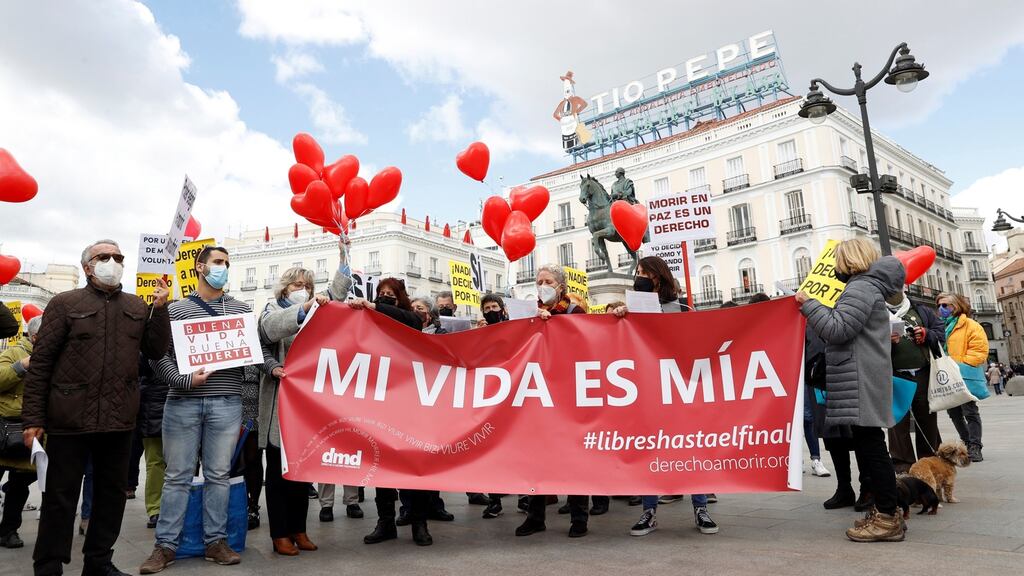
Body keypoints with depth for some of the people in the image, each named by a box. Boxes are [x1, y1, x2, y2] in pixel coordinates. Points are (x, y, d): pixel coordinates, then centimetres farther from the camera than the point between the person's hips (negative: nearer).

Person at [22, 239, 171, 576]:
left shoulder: (138, 307, 10)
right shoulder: (65, 304, 0)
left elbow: (156, 351, 6)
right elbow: (40, 363, -2)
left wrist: (160, 308, -5)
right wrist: (32, 418, -7)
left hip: (119, 421, 4)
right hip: (70, 419, -3)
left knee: (113, 493, 13)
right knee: (60, 496, 6)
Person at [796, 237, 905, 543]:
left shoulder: (860, 288, -11)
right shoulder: (867, 287, 24)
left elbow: (837, 329, -19)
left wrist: (808, 303, -9)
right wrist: (813, 305, 14)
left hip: (860, 381, -11)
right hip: (861, 380, 11)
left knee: (871, 446, -7)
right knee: (869, 445, 12)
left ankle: (888, 518, -2)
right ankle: (886, 510, 19)